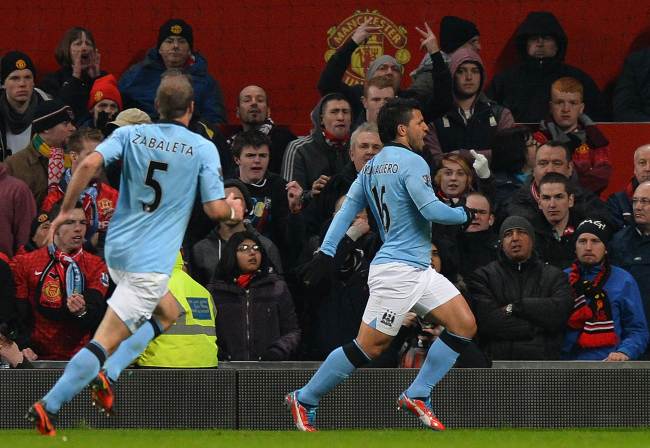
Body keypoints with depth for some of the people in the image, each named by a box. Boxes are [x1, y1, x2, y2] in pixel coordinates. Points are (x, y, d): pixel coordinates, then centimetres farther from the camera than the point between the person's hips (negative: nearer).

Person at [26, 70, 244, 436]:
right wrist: (235, 211, 17)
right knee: (105, 341, -7)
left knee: (168, 313, 27)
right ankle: (48, 406, -17)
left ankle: (106, 374, 10)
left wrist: (65, 211, -2)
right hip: (152, 262, -6)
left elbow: (89, 165, -11)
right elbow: (216, 209, -6)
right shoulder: (203, 148, -4)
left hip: (116, 251, 6)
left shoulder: (130, 135, 5)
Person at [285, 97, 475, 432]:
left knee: (464, 325, 2)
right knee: (369, 346, -5)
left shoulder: (372, 166, 14)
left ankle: (416, 396, 4)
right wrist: (465, 214, -1)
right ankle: (304, 400, 6)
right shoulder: (412, 162, -13)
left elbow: (347, 209, 11)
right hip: (398, 269, -10)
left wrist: (326, 252, 7)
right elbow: (430, 209, -19)